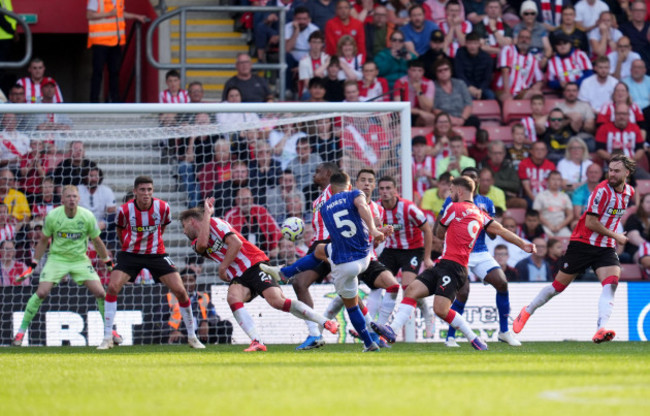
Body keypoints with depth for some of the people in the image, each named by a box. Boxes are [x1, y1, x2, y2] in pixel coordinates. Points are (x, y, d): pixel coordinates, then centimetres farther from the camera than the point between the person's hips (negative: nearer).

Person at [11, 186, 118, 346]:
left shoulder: (88, 217, -12)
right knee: (41, 293, -16)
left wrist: (109, 264, 9)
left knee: (100, 293, -10)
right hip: (57, 259, -1)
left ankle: (109, 329, 11)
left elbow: (97, 242, 3)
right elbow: (43, 241, 3)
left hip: (80, 259, 1)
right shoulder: (52, 216, -12)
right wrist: (32, 265, 3)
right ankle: (21, 331, -3)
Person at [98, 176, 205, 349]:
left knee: (180, 291, -8)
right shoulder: (125, 210, -15)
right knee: (112, 288, -19)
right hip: (130, 253, -1)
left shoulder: (163, 207, -13)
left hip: (156, 254, 1)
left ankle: (192, 337, 10)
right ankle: (107, 339, -9)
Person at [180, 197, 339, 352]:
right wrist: (206, 213, -7)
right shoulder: (196, 244, 17)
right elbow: (202, 244, -9)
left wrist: (223, 267, -10)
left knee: (277, 301, -23)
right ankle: (257, 342, -36)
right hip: (238, 278, 6)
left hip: (254, 265, -6)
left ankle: (326, 323, -16)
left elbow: (236, 243, -12)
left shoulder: (214, 223, -1)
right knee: (232, 298, -27)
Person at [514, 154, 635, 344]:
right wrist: (615, 236, -13)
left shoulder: (629, 192, 6)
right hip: (583, 243, -5)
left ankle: (601, 330, -34)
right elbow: (590, 222, -20)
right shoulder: (603, 190, -18)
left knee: (611, 284, -21)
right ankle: (528, 311, 29)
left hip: (606, 248, 5)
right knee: (559, 285, 5)